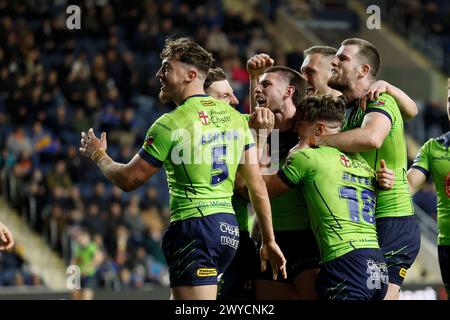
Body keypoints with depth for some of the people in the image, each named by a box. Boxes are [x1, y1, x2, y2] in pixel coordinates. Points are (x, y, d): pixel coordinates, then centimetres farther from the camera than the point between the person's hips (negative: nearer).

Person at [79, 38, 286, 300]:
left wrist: (99, 155, 18)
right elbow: (257, 185, 10)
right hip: (228, 227, 8)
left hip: (194, 229, -8)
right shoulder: (235, 117, 11)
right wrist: (269, 241, 15)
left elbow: (128, 180, -1)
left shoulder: (171, 124, -10)